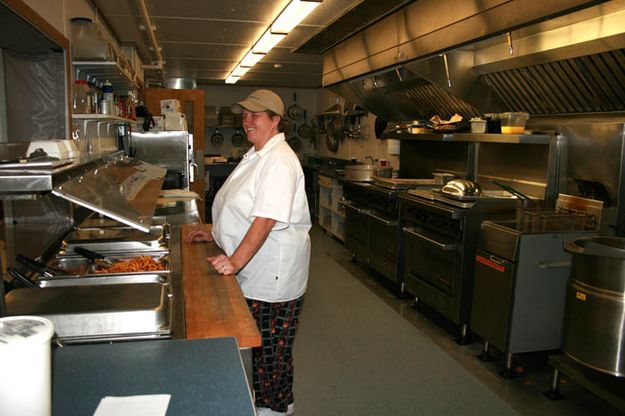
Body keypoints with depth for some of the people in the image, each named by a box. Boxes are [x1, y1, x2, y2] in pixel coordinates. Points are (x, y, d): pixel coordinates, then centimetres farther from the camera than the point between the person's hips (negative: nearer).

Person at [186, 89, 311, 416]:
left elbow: (266, 220, -28)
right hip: (254, 268, 10)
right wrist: (215, 235, 17)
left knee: (271, 347, 5)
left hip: (274, 272, -10)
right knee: (258, 341, 21)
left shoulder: (279, 161, -19)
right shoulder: (258, 155, 13)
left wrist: (236, 261, -31)